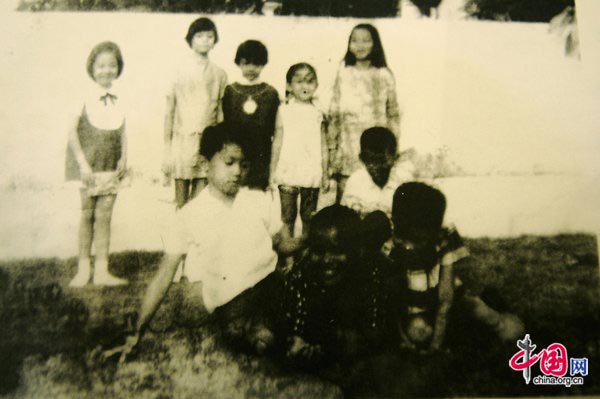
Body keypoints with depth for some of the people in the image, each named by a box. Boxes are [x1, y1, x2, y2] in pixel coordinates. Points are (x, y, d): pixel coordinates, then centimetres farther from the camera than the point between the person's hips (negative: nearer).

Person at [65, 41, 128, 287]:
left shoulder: (119, 97, 3)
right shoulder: (85, 96, -9)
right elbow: (72, 131, -8)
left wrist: (123, 157, 1)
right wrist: (82, 163, -12)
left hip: (111, 165, 3)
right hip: (88, 163, -3)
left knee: (104, 215, 4)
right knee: (87, 214, 3)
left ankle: (101, 271, 10)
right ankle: (83, 269, 16)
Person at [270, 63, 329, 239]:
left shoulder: (318, 114, 6)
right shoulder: (284, 111, 1)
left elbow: (323, 146, 8)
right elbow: (277, 143, 3)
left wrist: (325, 173, 7)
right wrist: (272, 172, 2)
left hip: (312, 174, 2)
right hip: (288, 173, -1)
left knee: (309, 216, 9)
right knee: (287, 216, 4)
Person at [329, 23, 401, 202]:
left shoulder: (384, 76, 2)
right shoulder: (344, 73, 6)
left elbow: (393, 114, 5)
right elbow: (334, 114, 8)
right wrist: (331, 147, 6)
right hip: (348, 146, 1)